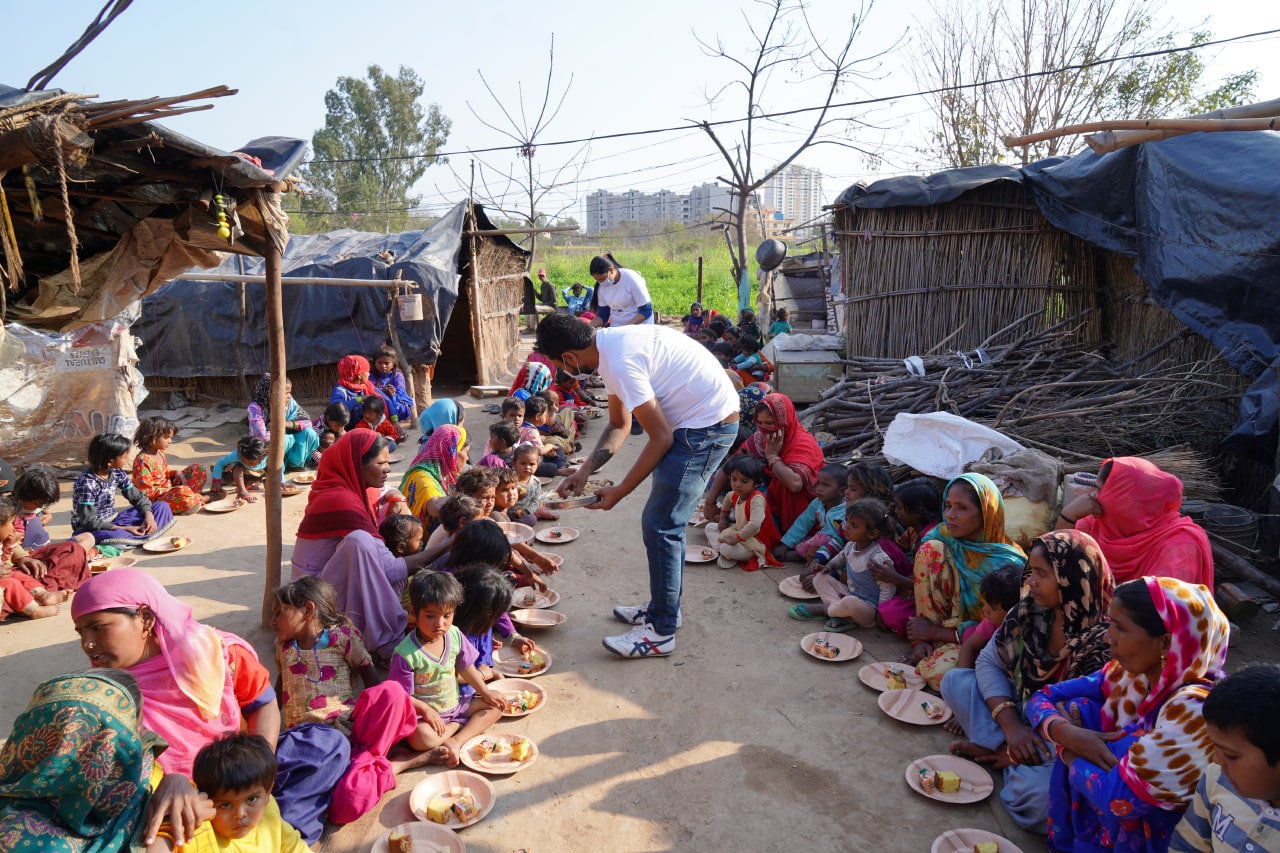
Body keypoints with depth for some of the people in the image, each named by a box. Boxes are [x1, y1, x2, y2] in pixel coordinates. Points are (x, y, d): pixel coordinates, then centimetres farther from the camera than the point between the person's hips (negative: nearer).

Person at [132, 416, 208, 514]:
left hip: (169, 488, 10)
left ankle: (193, 495, -11)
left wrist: (176, 473, 0)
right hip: (155, 499, -10)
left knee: (197, 469, 7)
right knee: (183, 492, -39)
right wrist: (170, 490, -20)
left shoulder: (159, 452, 6)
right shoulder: (142, 461, -22)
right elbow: (147, 491, -23)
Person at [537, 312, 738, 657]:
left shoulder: (620, 363, -25)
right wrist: (585, 470, 6)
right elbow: (619, 425, 16)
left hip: (707, 426, -10)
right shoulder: (609, 344, 7)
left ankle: (661, 631, 6)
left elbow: (661, 438, -20)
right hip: (701, 418, 10)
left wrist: (619, 492, -11)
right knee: (666, 521, 17)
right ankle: (663, 607, 31)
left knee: (660, 525, -5)